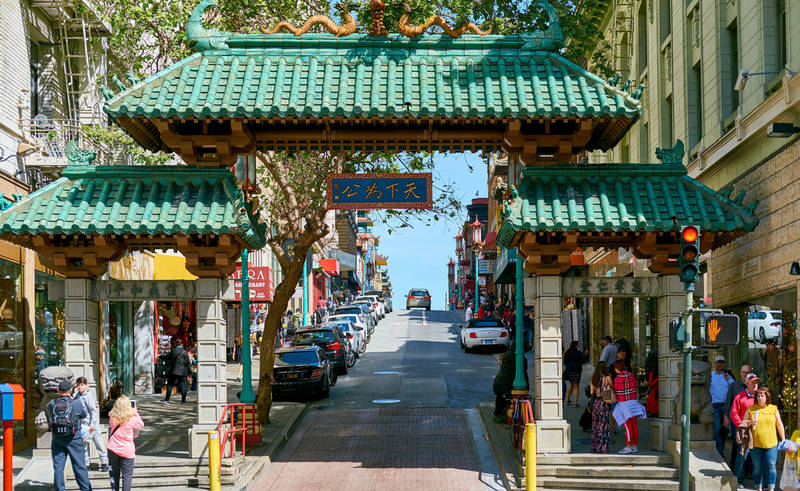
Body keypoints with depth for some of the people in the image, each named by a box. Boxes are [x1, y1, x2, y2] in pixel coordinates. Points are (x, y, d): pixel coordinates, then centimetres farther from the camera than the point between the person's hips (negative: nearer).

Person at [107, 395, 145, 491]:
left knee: (114, 474, 14)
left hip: (113, 449, 3)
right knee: (127, 476, 1)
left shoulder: (112, 418, -4)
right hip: (127, 451, -3)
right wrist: (135, 412, 12)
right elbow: (141, 425, 6)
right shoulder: (132, 419, -12)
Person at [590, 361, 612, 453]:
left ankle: (595, 448, 17)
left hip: (595, 402, 5)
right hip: (604, 403, -5)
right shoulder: (607, 378, -10)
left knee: (595, 425, 13)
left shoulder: (593, 379, 4)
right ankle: (603, 448, -3)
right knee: (604, 425, -1)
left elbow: (591, 392, 6)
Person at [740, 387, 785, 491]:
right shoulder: (751, 409, 5)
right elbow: (742, 423, 11)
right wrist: (750, 422, -11)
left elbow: (779, 425, 11)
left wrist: (783, 440, 9)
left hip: (771, 444, 0)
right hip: (755, 444, 0)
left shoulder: (774, 409, 6)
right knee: (757, 467, 4)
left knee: (771, 466, -5)